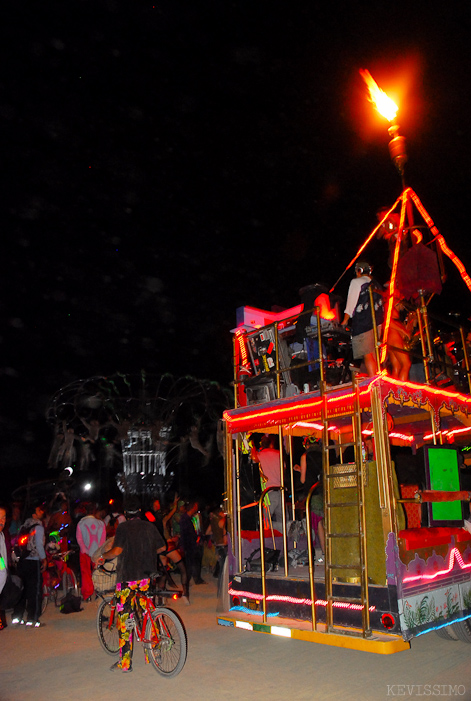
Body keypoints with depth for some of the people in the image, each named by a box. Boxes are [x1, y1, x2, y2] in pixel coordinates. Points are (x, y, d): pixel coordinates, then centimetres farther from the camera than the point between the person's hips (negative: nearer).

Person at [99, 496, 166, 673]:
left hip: (127, 577, -5)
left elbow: (117, 550, -19)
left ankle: (125, 662, 5)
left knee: (124, 618, 2)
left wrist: (103, 556, -1)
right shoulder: (150, 527, 6)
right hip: (146, 577, 5)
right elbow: (162, 547, 13)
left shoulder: (123, 527, -8)